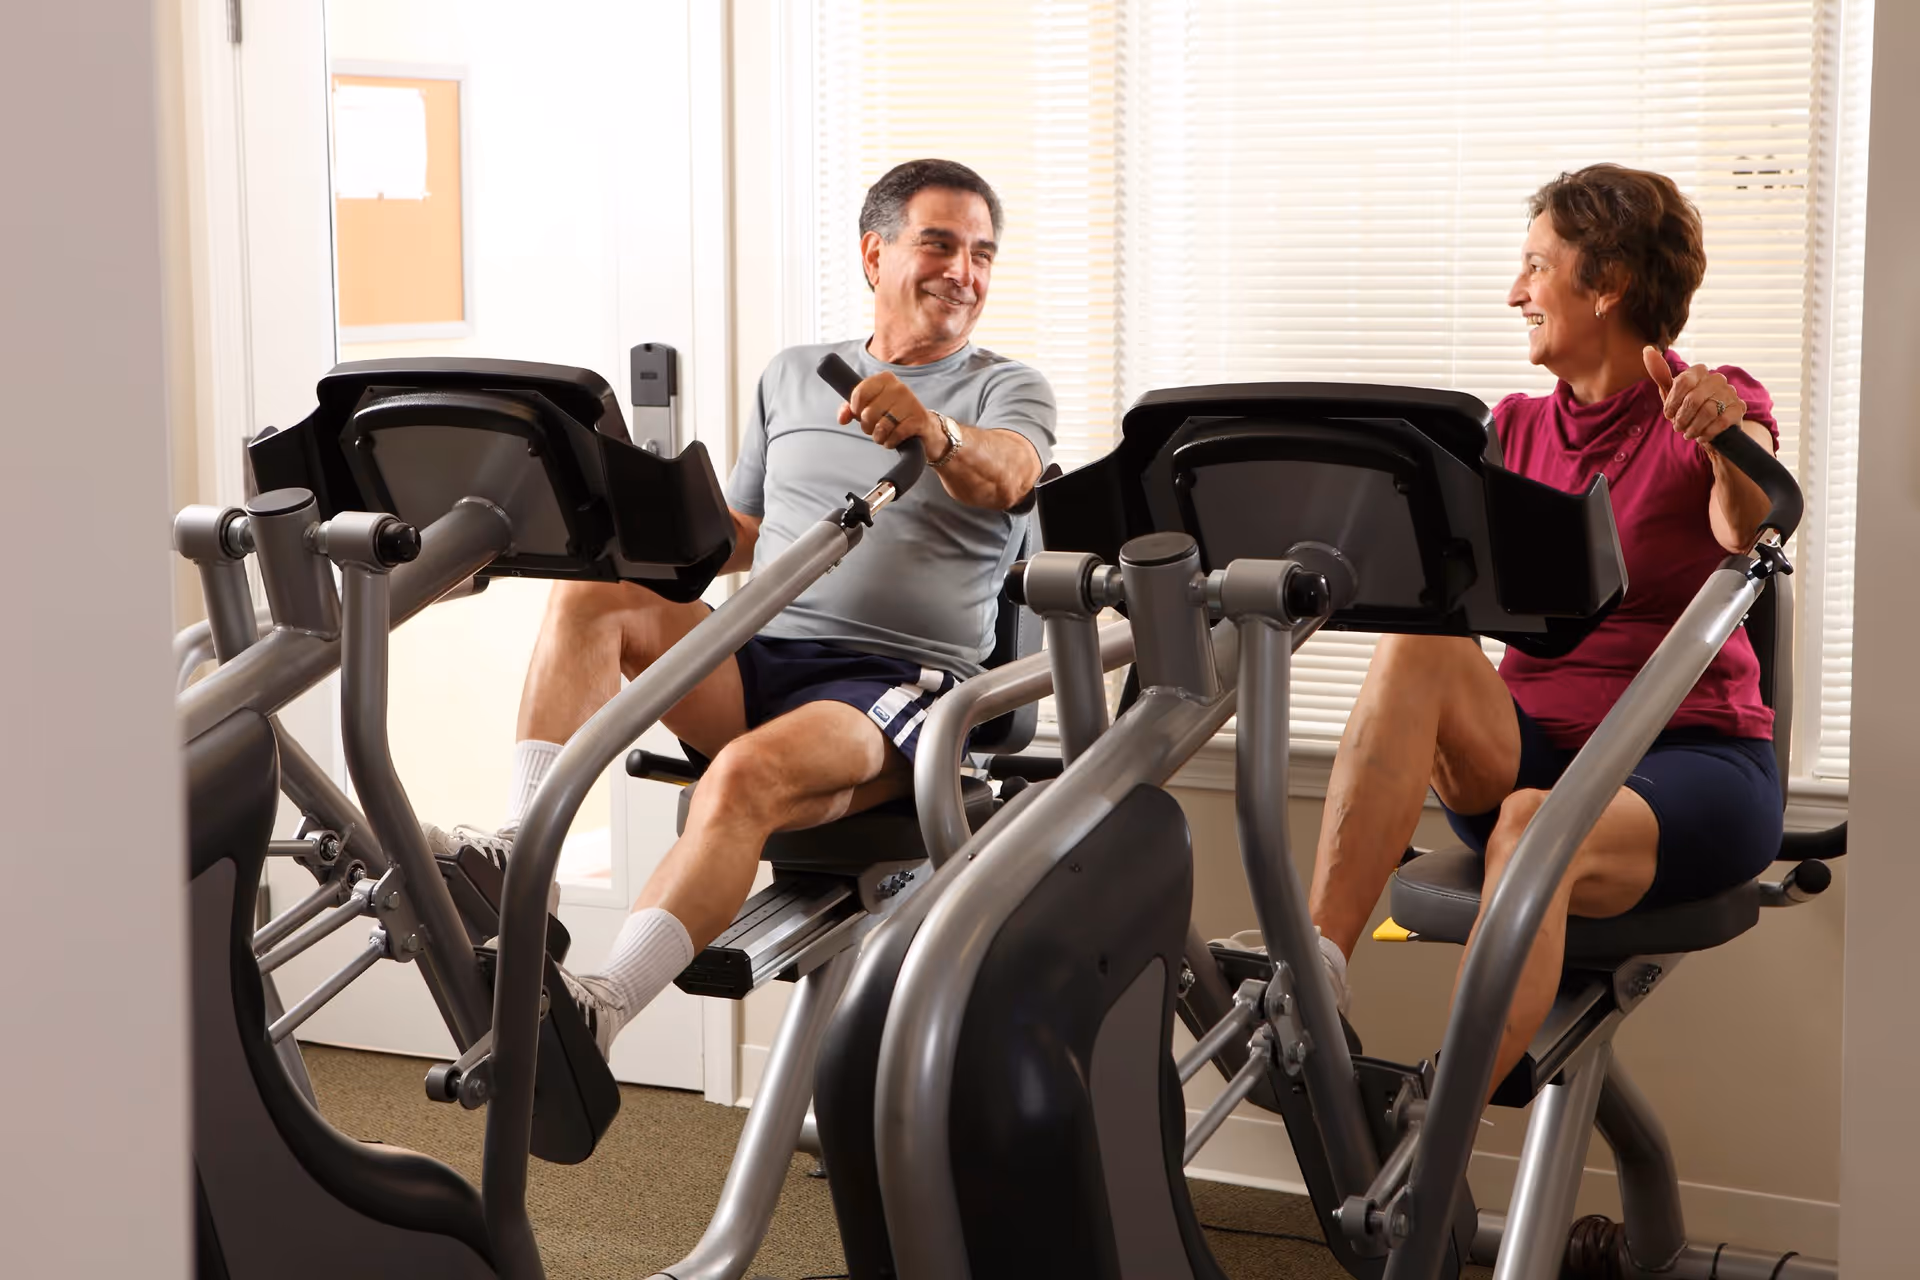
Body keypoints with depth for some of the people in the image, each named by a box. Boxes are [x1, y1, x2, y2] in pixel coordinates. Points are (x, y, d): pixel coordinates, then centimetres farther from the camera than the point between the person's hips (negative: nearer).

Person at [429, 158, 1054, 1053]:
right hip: (759, 658, 5)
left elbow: (1000, 479, -17)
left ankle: (599, 1011, -42)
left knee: (748, 776, -35)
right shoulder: (792, 376, 22)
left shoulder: (1008, 390, 8)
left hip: (896, 678, -5)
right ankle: (519, 852, -27)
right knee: (594, 592, -19)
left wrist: (933, 433, -39)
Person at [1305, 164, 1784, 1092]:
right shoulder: (1515, 430, 15)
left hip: (1690, 760, -4)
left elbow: (1745, 529, -22)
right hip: (1529, 750, 4)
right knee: (1418, 649, -27)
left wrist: (1728, 440, -43)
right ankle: (1311, 975, -39)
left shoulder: (1711, 408, 0)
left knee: (1536, 829, -36)